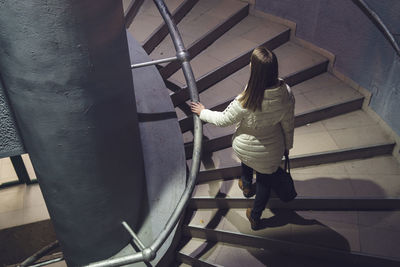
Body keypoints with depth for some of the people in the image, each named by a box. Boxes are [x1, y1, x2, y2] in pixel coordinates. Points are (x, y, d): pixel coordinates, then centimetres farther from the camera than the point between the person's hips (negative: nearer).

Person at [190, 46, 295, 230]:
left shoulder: (245, 102, -35)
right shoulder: (286, 94, -25)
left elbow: (223, 120, -18)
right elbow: (288, 124, -9)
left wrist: (202, 112, 1)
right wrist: (288, 145, 10)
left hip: (244, 147, -1)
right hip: (271, 151, 1)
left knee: (247, 159, 37)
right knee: (265, 182, 27)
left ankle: (246, 186, 66)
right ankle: (255, 217, 48)